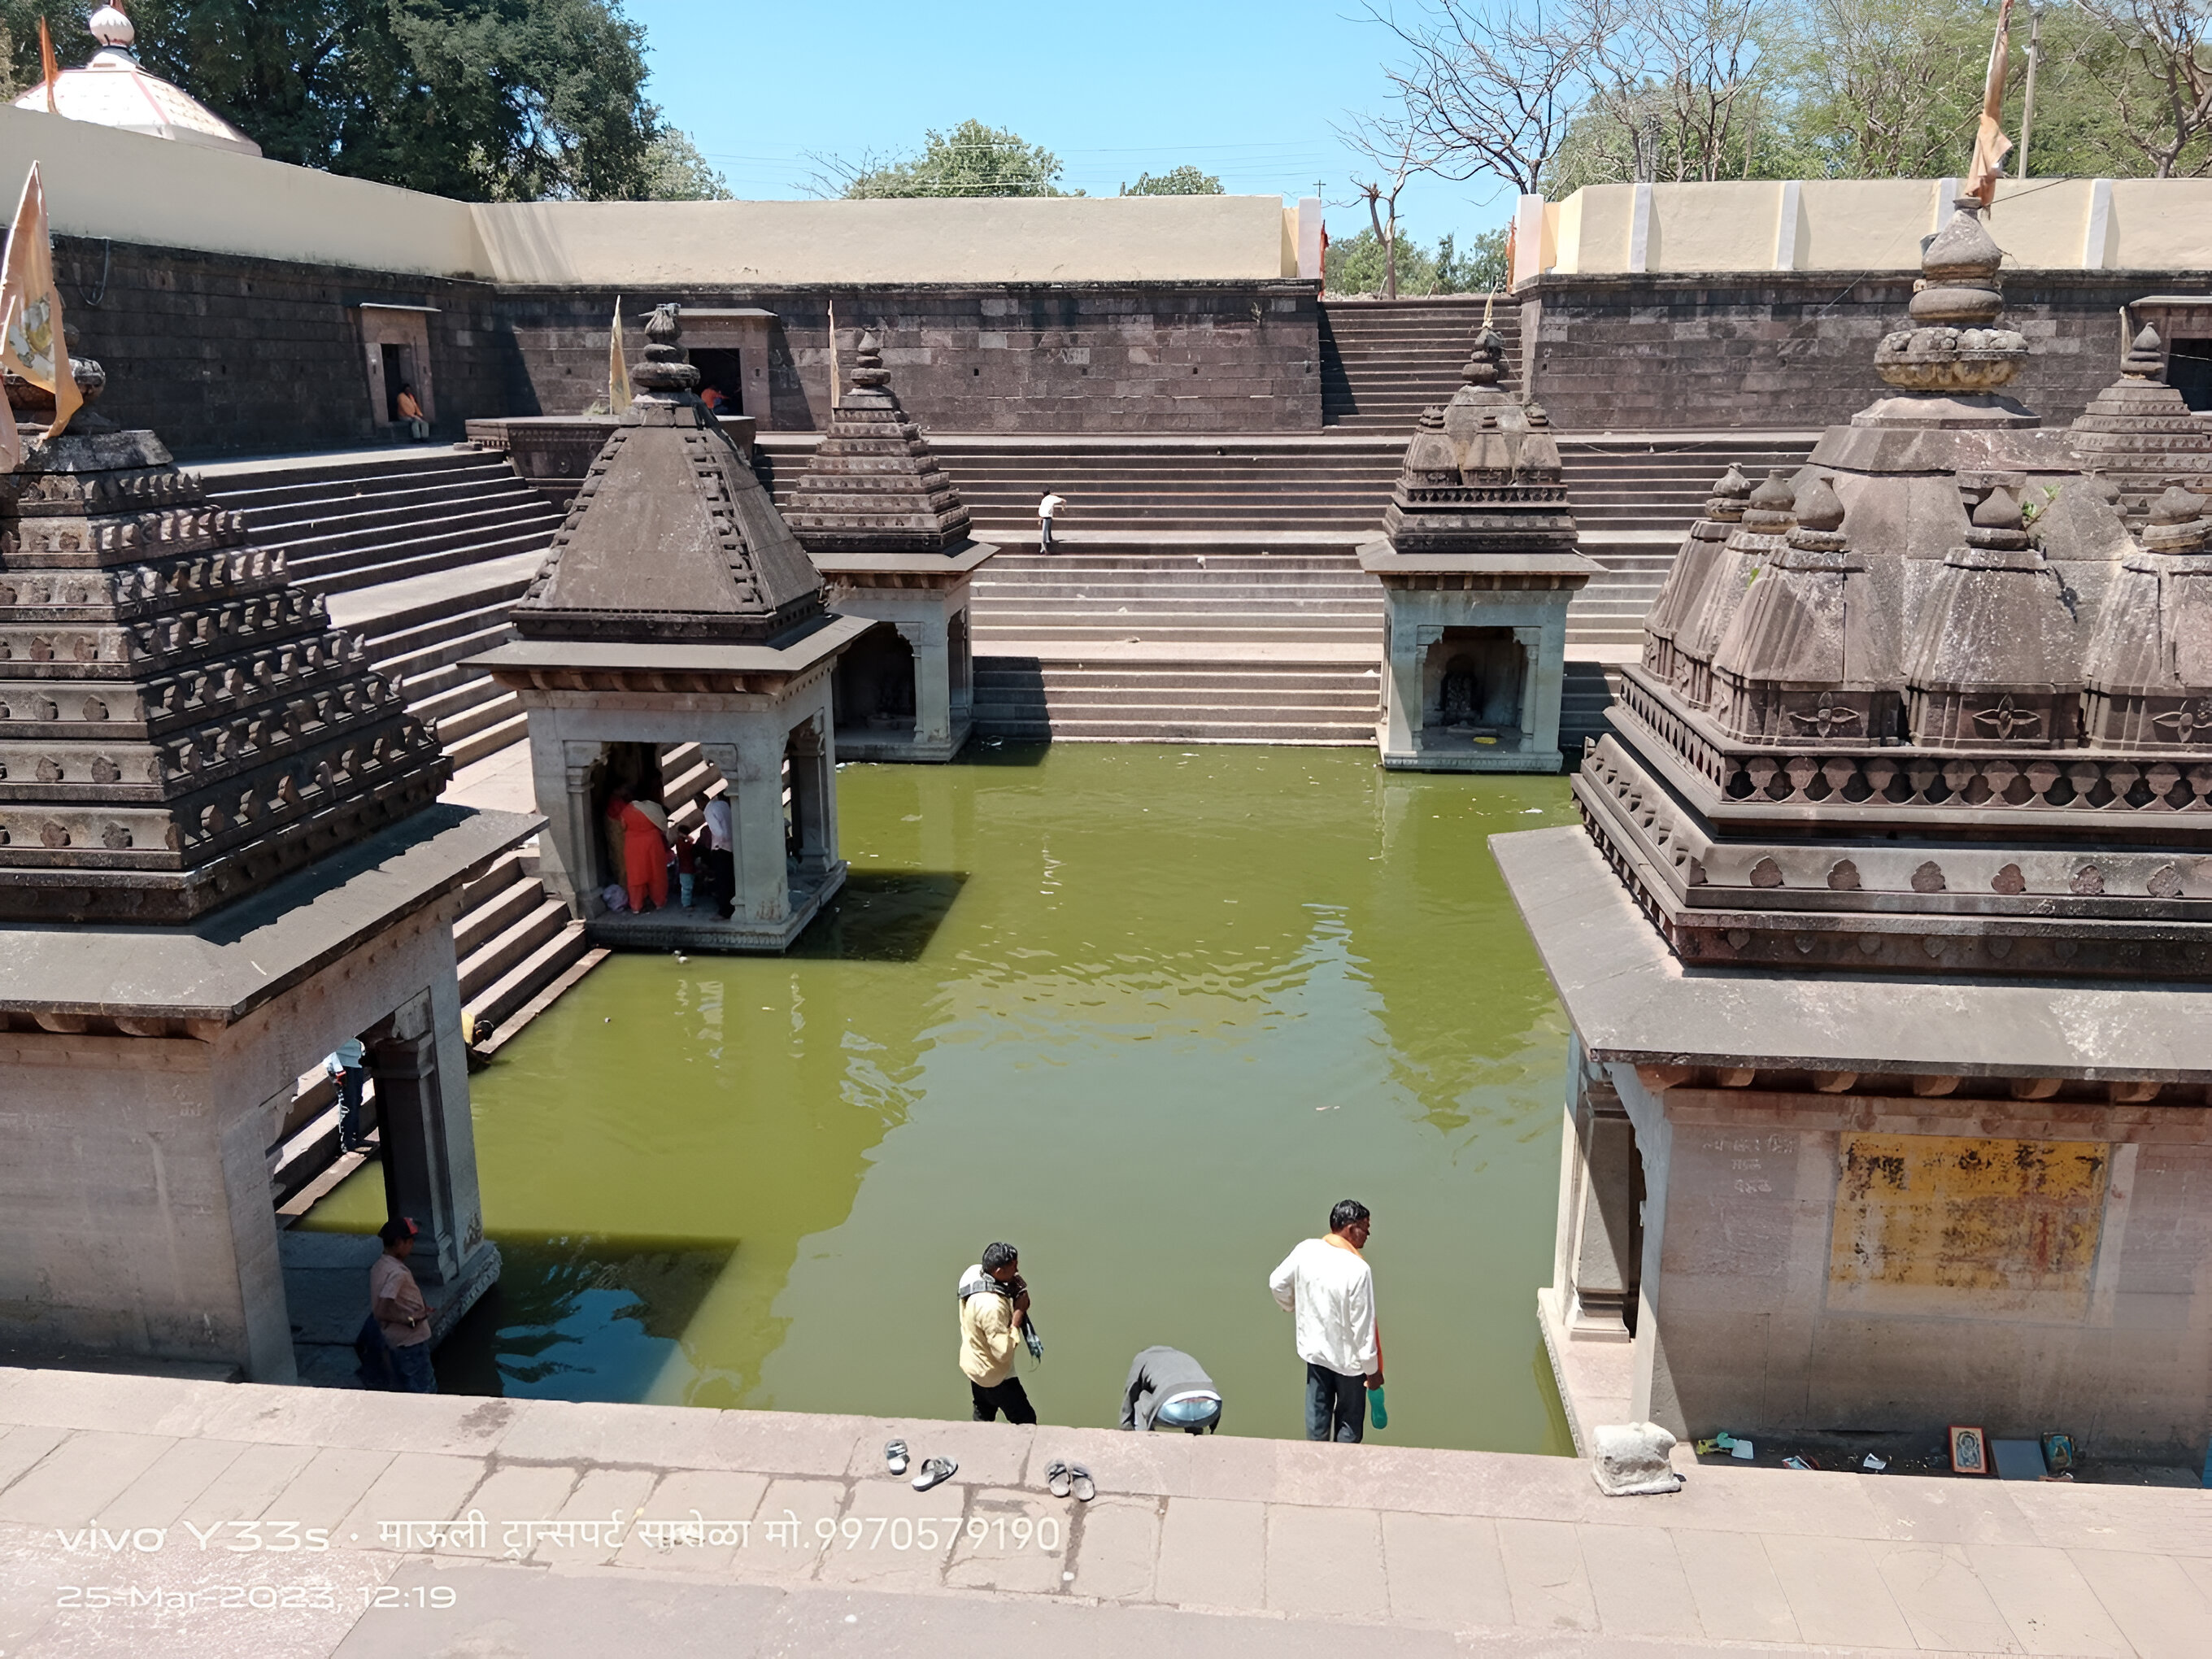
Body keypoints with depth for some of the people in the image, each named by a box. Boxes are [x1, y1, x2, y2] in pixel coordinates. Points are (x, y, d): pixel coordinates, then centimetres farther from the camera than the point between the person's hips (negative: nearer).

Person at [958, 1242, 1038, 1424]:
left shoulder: (973, 1272, -15)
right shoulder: (991, 1306, -39)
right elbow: (1004, 1353, -33)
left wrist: (1014, 1290, -14)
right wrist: (1018, 1312, -29)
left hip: (974, 1364, 9)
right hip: (994, 1375, -9)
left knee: (983, 1416, 28)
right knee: (1026, 1419, 9)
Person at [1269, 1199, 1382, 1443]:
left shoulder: (1306, 1250, -11)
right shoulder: (1358, 1268, -27)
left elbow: (1278, 1284, 3)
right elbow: (1363, 1324, -22)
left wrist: (1297, 1310, 22)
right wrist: (1372, 1369, -10)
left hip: (1315, 1349, 5)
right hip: (1348, 1358, -5)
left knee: (1317, 1416, 19)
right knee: (1349, 1423, 14)